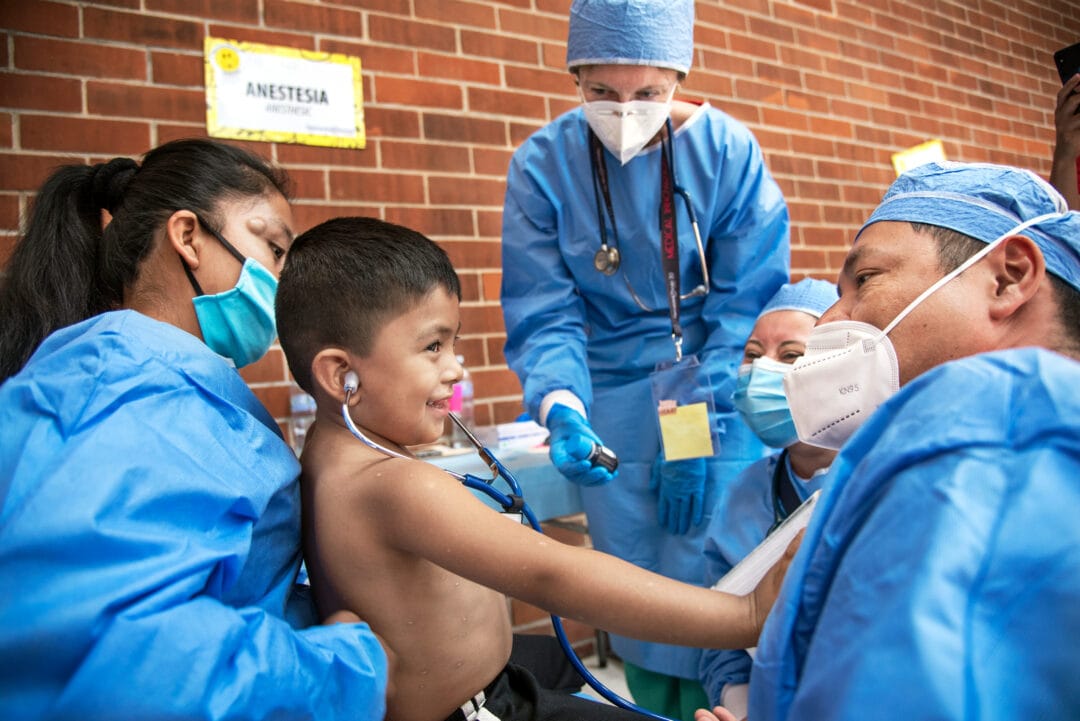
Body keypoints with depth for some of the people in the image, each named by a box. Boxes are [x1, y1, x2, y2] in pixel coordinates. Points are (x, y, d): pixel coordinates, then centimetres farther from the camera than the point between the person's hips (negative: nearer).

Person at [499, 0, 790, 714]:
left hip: (720, 400, -1)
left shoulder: (730, 151, -8)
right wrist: (562, 408, -26)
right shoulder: (541, 165, -7)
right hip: (612, 407, 1)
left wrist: (701, 431, -12)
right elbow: (544, 316, -8)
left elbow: (748, 306, -7)